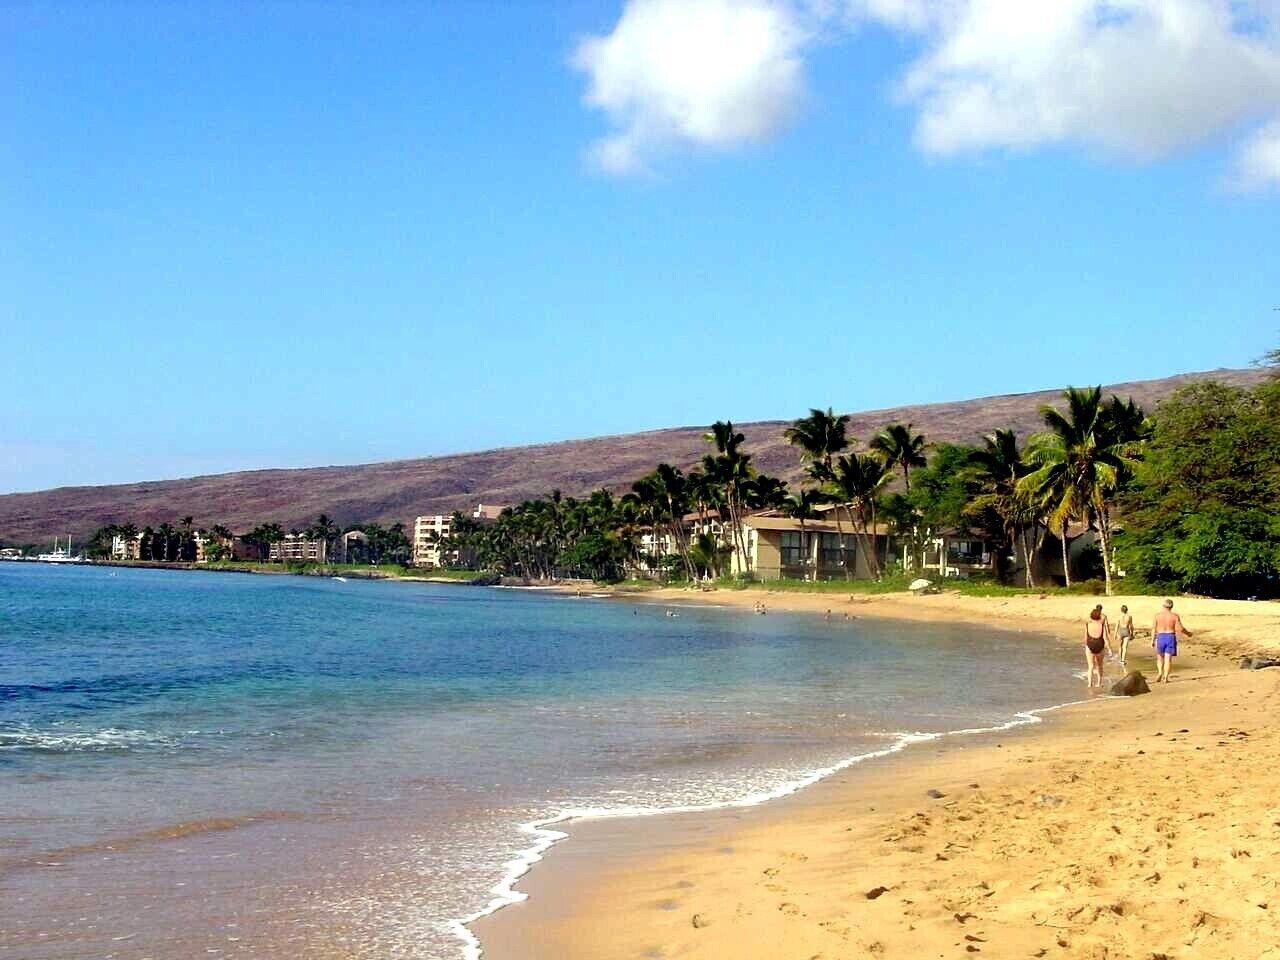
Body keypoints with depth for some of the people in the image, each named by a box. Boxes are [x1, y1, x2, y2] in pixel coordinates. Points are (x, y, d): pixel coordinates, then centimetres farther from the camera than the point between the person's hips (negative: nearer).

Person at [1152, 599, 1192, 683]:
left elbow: (1154, 628, -2)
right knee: (1168, 658, 1)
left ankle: (1160, 672, -4)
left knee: (1160, 657, 17)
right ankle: (1165, 678, -4)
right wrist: (1188, 633, 9)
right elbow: (1179, 629, -9)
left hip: (1160, 637, 1)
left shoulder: (1158, 615, -1)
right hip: (1171, 637, -1)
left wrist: (1152, 640, 5)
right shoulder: (1175, 616, -5)